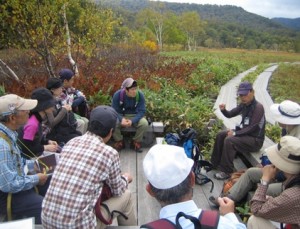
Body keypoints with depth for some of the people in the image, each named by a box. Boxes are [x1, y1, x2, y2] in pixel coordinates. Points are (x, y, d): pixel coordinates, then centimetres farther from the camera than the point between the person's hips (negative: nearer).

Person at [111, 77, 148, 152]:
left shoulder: (140, 95, -19)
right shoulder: (117, 95, -18)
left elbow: (141, 111, -16)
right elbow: (114, 111, -14)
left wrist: (132, 121, -33)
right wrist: (121, 119, -35)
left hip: (135, 116, 0)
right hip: (121, 116, 0)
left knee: (144, 123, -29)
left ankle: (136, 142, -2)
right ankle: (119, 142, -1)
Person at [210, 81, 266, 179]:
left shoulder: (258, 107, -22)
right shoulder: (244, 104, 2)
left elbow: (252, 128, -24)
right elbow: (230, 114, 6)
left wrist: (235, 133, -24)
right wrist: (223, 110, -16)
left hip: (255, 139, -8)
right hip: (244, 132, 9)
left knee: (229, 140, -28)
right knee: (221, 135, -2)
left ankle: (226, 172, -17)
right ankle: (215, 163, 7)